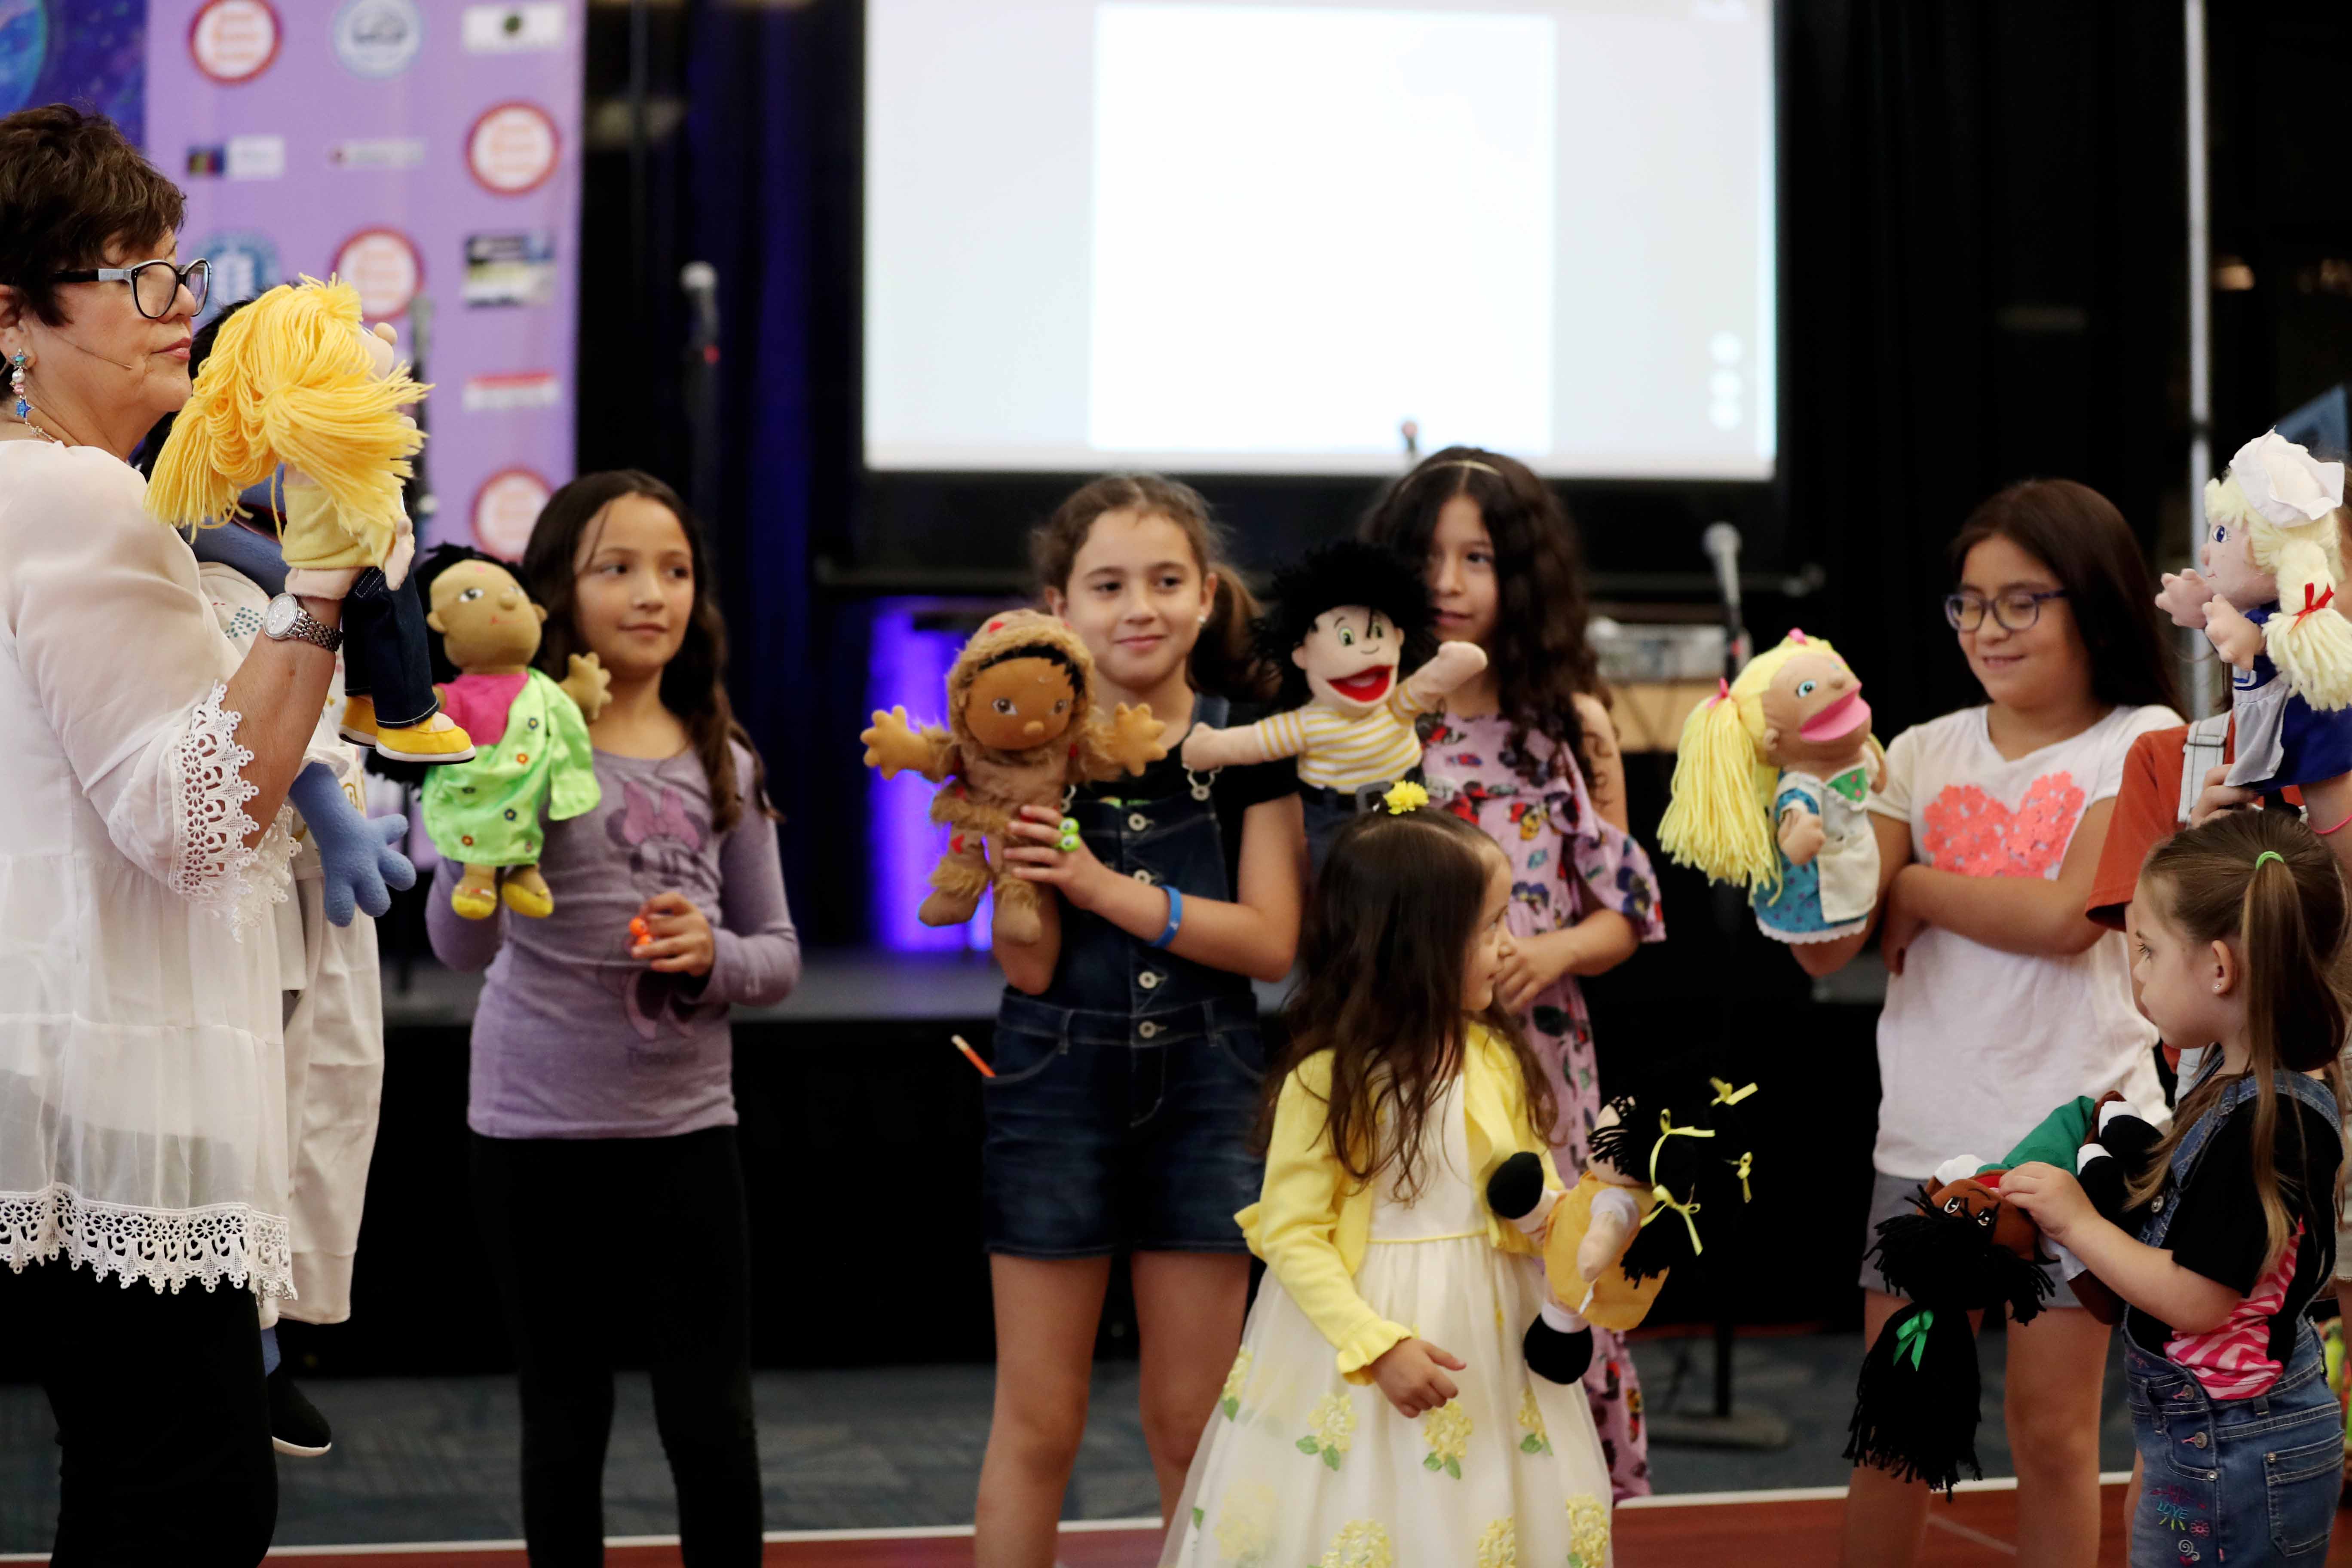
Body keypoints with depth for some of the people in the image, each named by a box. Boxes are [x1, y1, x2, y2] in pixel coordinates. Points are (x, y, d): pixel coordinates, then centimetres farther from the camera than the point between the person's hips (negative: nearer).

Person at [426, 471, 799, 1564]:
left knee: (713, 1421, 4)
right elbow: (461, 944, -17)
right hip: (537, 1127, -3)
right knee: (565, 1413, 10)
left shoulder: (723, 765, 5)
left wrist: (716, 956, -12)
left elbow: (779, 957, 11)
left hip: (687, 1125, 3)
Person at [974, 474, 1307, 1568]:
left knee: (1191, 1419, 8)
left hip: (1205, 1088, 1)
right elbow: (1030, 968, -7)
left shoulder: (1247, 741, -1)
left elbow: (1271, 943, -9)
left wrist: (1104, 886, -18)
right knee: (1037, 1424, 5)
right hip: (1058, 1081, -1)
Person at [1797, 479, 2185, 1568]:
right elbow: (1825, 947, -4)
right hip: (1927, 1137, 3)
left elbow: (2068, 916, -17)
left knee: (2052, 1432, 3)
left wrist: (1910, 885, -7)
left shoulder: (2141, 744, -2)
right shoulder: (1925, 754, 6)